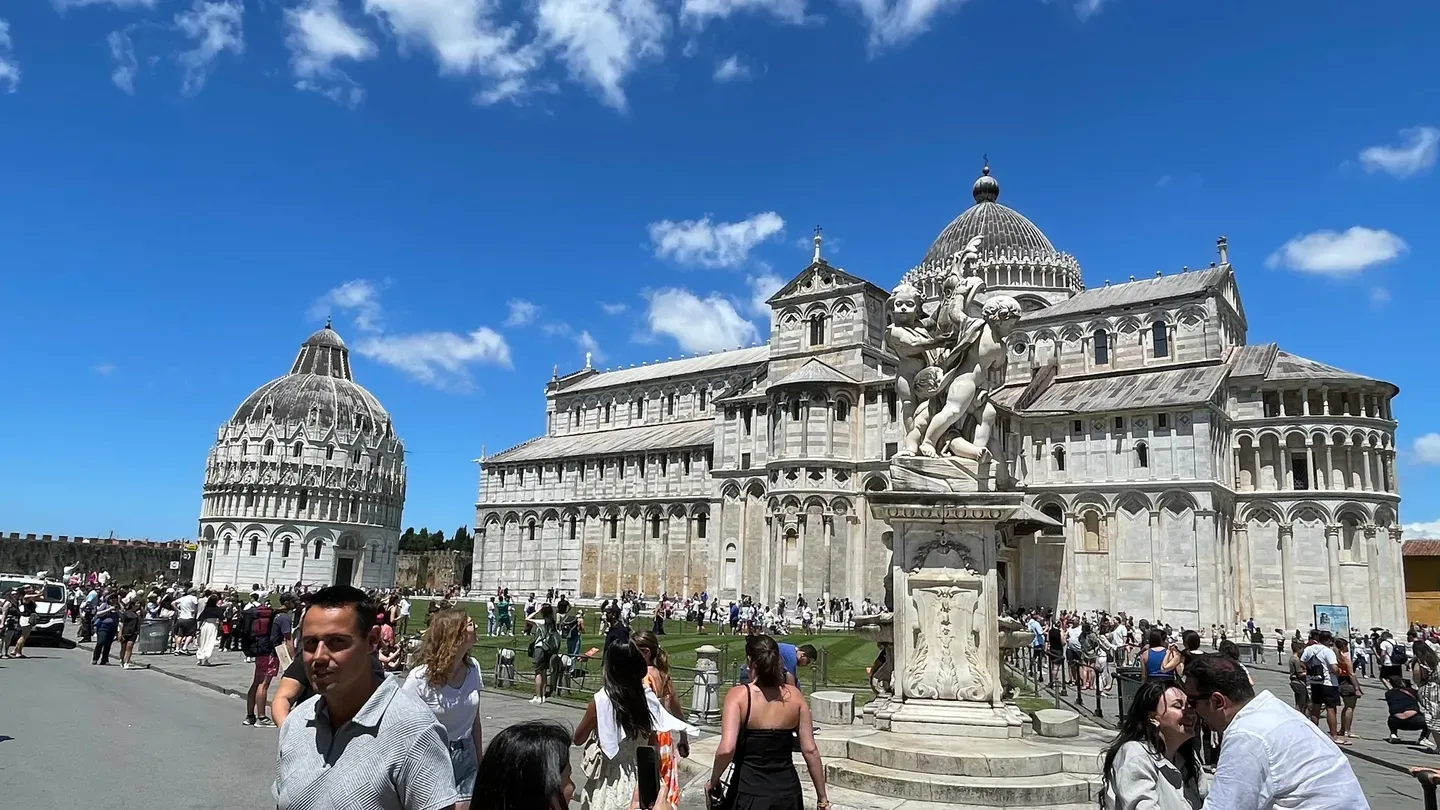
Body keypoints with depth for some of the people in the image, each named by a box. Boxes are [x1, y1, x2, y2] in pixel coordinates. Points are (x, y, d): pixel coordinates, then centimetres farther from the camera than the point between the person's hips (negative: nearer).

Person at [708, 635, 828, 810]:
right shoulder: (794, 695, -1)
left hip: (750, 792, -4)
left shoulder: (739, 695, -12)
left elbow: (726, 749, -22)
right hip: (787, 791, 4)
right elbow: (810, 751, -1)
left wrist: (713, 782, -5)